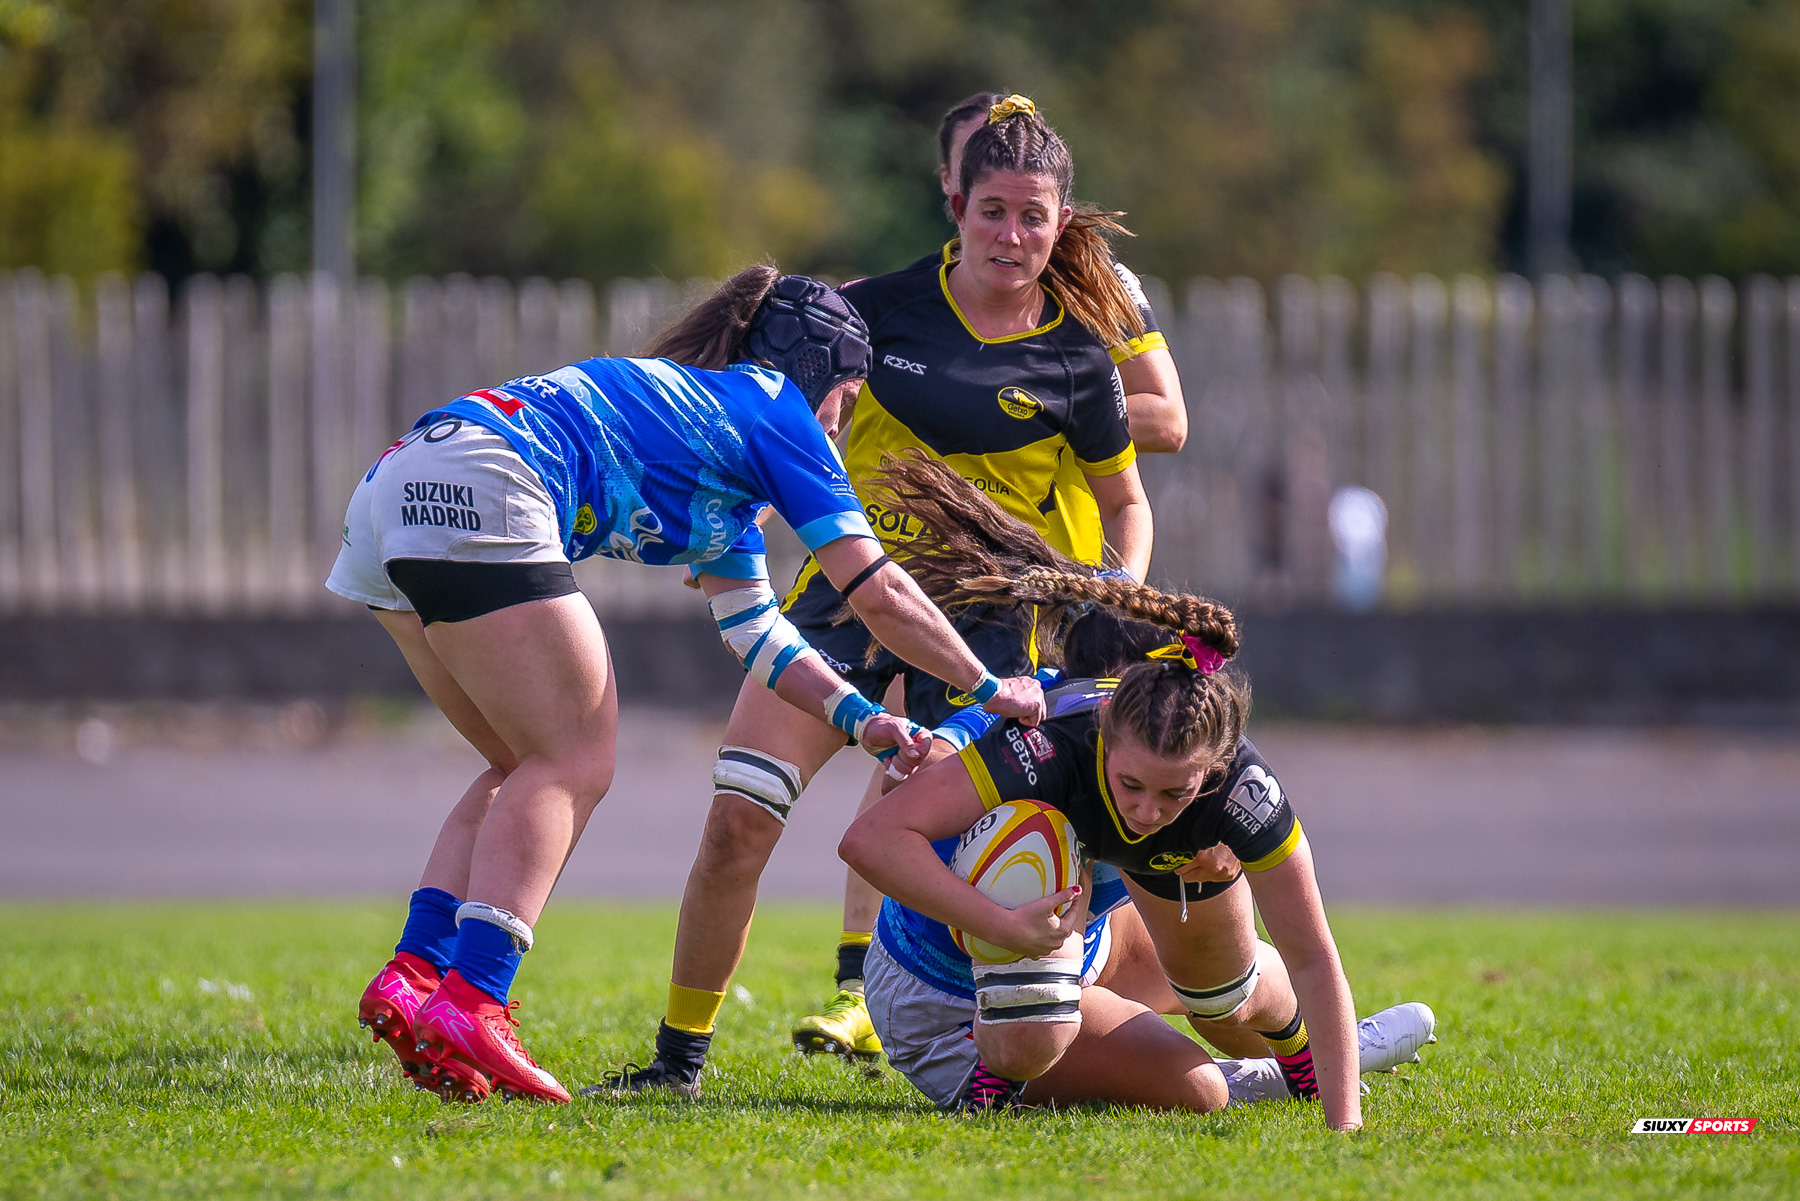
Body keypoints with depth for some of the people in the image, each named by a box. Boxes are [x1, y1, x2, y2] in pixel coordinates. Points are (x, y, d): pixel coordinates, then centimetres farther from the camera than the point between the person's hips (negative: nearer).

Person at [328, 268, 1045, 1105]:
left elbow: (753, 630, 38)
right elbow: (878, 593, 7)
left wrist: (859, 717, 29)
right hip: (476, 490, -9)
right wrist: (989, 690, 19)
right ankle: (467, 1003, -22)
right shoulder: (774, 412, 10)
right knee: (571, 765, -7)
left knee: (530, 767, 15)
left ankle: (411, 976, 1)